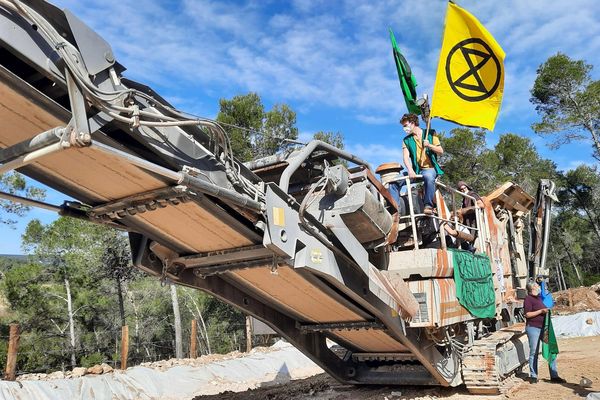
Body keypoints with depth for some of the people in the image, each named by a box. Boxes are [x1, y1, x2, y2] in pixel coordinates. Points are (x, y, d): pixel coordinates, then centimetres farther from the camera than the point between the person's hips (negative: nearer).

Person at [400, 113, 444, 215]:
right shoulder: (406, 140, 10)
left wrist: (429, 145, -14)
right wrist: (410, 170, -24)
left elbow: (441, 152, 4)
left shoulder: (431, 133, 6)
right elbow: (406, 157, -5)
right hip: (416, 170, 3)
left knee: (429, 177, -39)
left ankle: (428, 205, -36)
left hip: (430, 168, -3)